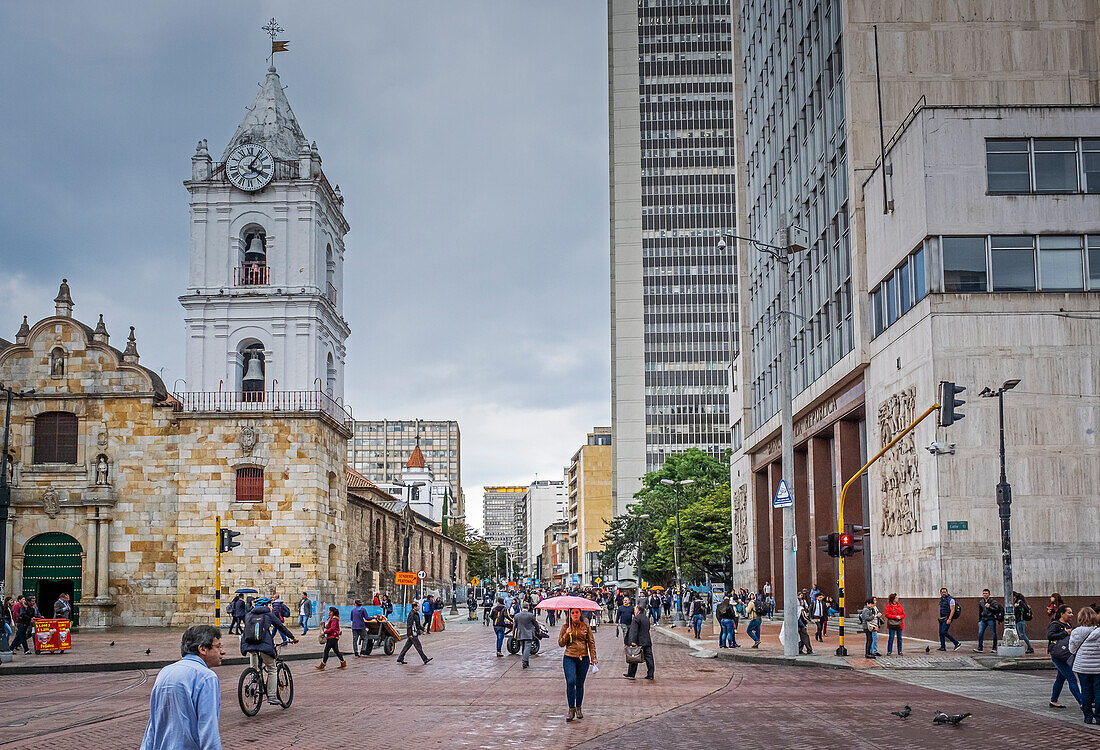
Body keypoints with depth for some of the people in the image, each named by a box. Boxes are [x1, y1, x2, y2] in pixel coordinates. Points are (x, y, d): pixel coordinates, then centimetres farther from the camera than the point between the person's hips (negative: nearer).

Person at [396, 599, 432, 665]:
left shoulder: (416, 614, 15)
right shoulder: (412, 614, -17)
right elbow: (409, 624, -20)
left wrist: (423, 628, 21)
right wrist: (410, 634, -22)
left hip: (414, 633, 10)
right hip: (413, 634, -10)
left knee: (407, 646, 11)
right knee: (418, 647, -2)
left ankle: (400, 659, 13)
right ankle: (425, 659, 3)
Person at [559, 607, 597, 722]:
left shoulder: (586, 627, 6)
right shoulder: (565, 627, 6)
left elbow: (591, 643, 6)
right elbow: (560, 643, 5)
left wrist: (593, 658, -2)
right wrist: (567, 634, -12)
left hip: (583, 658, 1)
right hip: (569, 658, -1)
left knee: (580, 684, 6)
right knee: (570, 682, -14)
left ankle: (578, 708, 20)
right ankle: (571, 709, -8)